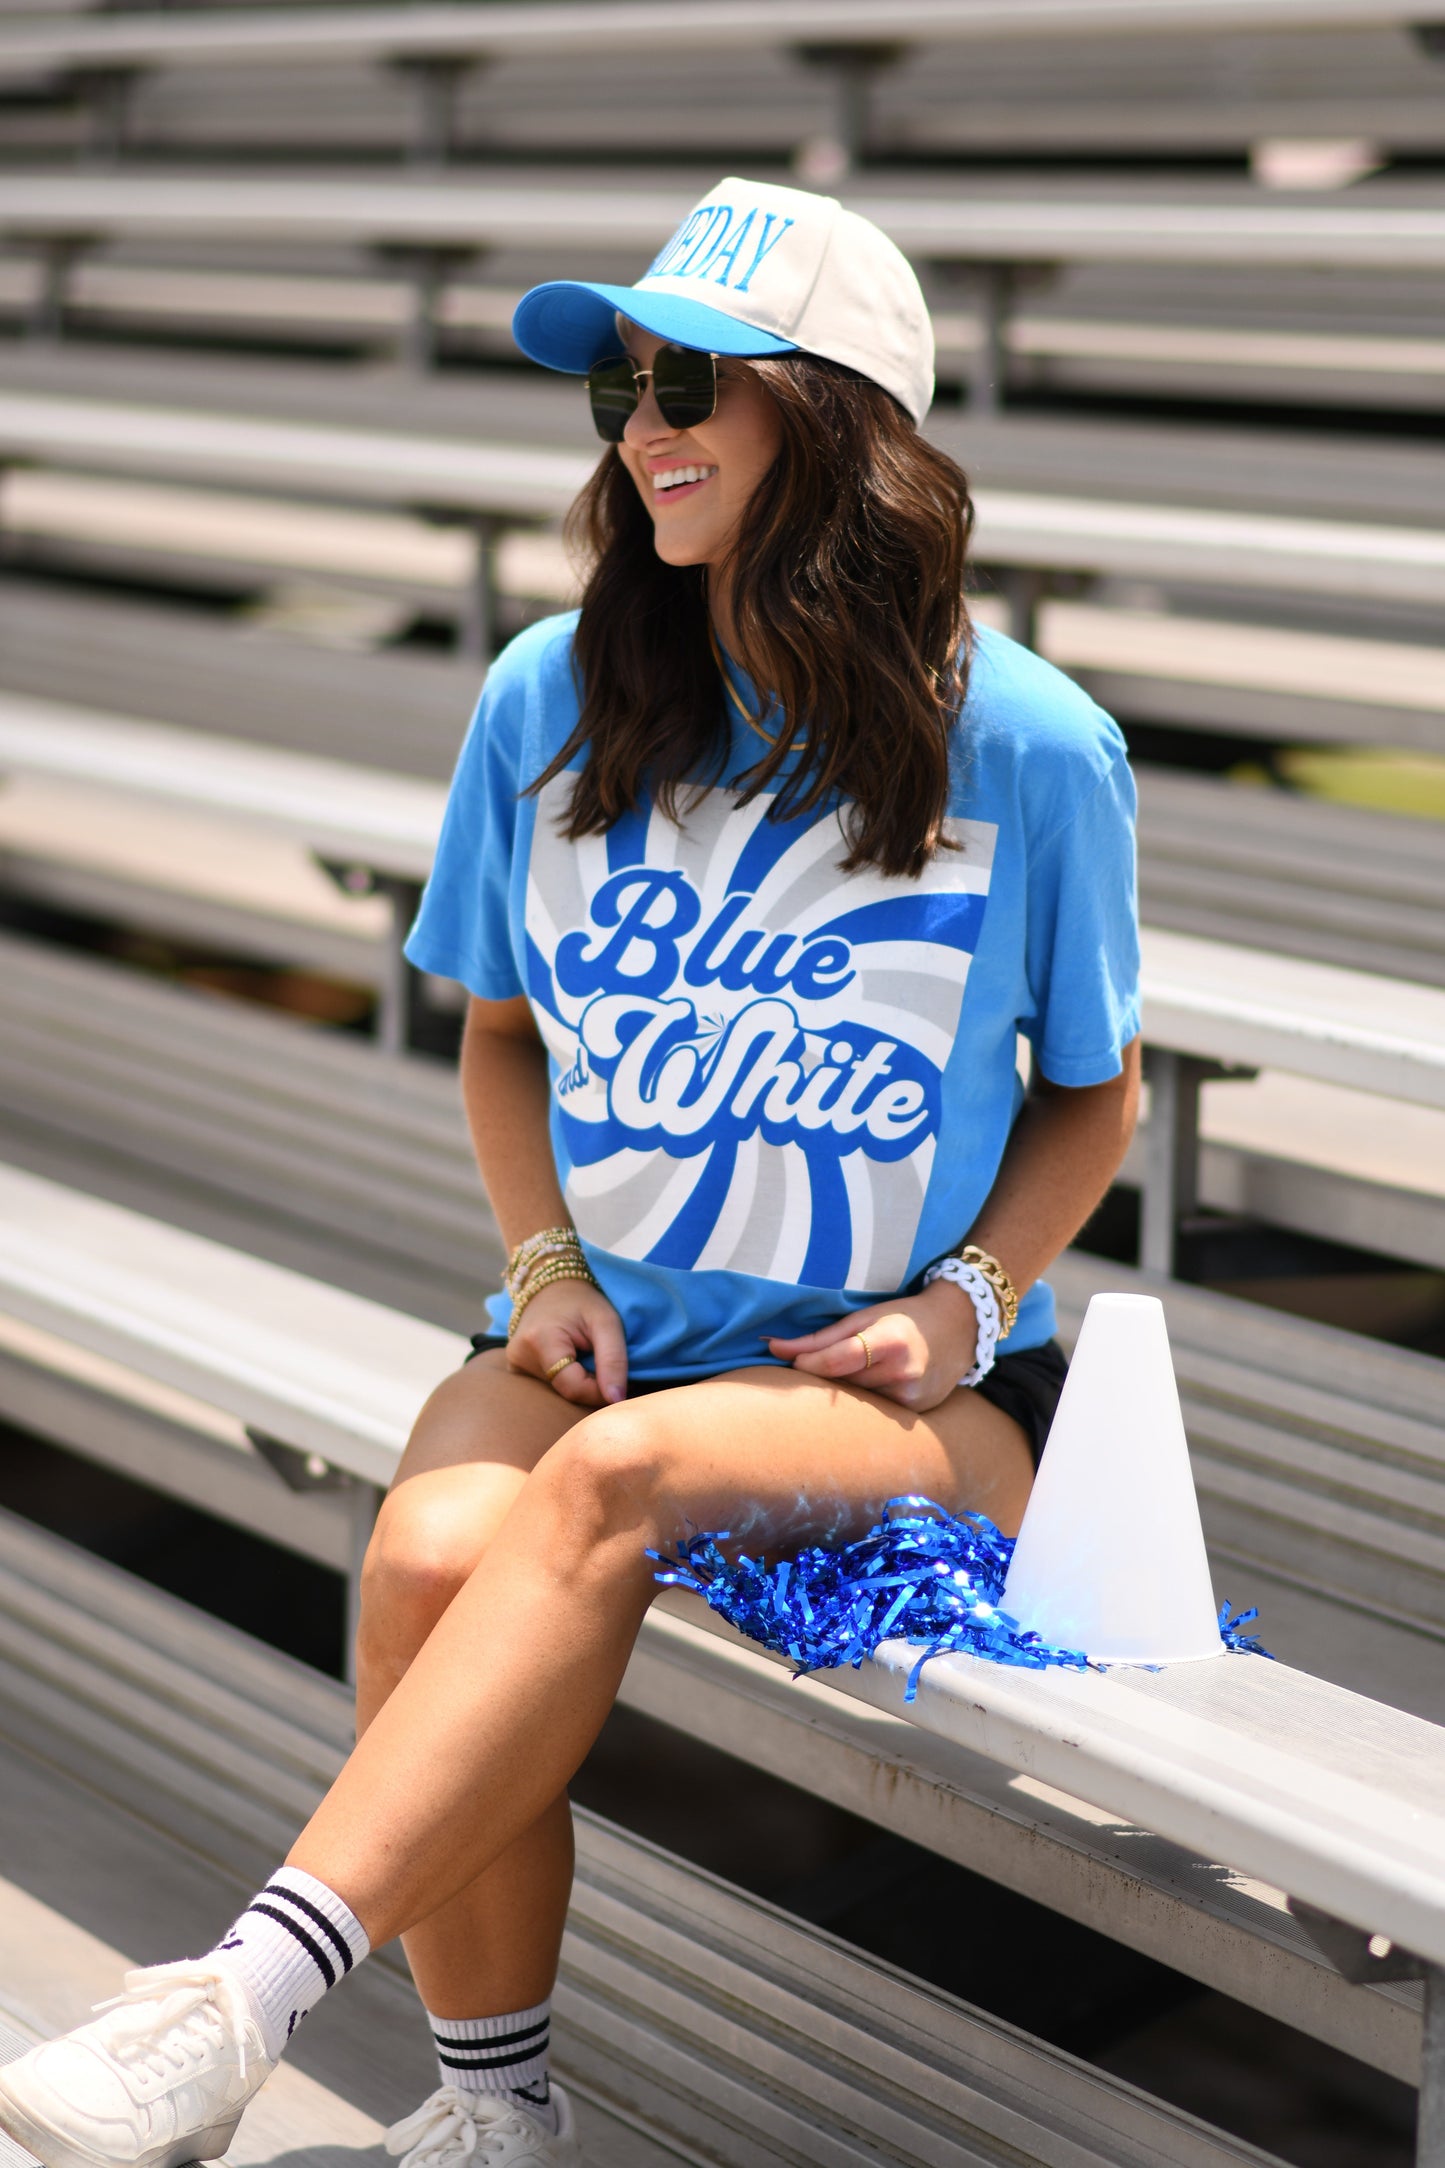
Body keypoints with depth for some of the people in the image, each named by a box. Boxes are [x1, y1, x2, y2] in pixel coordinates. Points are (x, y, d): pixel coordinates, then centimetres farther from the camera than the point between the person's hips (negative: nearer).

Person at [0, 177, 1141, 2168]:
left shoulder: (1027, 749, -5)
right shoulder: (555, 699, 3)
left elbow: (1093, 1089, 8)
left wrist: (964, 1305, -8)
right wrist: (547, 1263, -2)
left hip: (915, 1390, -3)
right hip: (609, 1336, 3)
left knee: (612, 1477, -35)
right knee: (428, 1558, -30)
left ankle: (246, 2002, -38)